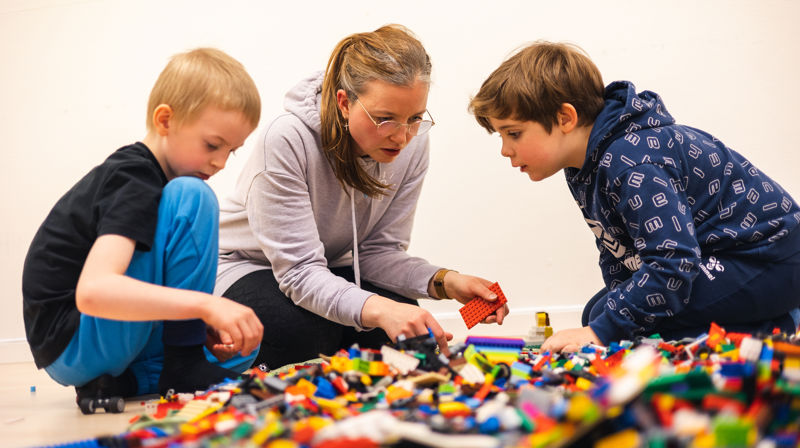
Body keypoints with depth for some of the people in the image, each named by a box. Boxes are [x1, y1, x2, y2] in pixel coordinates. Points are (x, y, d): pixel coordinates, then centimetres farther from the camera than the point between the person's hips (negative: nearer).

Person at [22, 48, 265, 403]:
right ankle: (181, 367, -15)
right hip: (72, 345, -10)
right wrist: (205, 304, -41)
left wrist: (205, 323, -3)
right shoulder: (133, 183, -19)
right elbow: (93, 291, -36)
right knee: (191, 197, -20)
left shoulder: (134, 173, 11)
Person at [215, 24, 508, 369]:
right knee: (306, 330, -35)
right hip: (245, 266, -5)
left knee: (403, 326, -24)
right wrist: (378, 310, -51)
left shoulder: (412, 143, -16)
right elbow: (300, 270, -33)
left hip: (329, 269, 5)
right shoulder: (286, 141, -32)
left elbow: (378, 249, -9)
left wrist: (444, 282, -29)